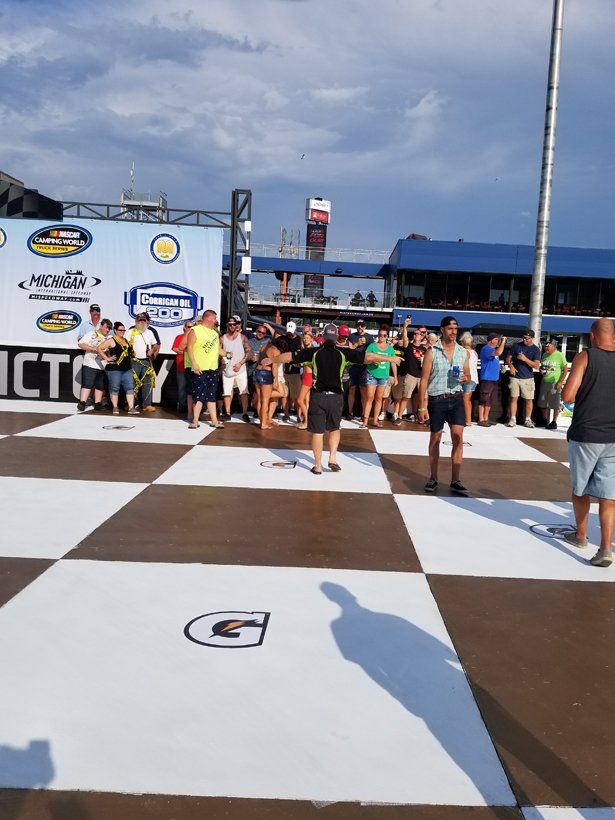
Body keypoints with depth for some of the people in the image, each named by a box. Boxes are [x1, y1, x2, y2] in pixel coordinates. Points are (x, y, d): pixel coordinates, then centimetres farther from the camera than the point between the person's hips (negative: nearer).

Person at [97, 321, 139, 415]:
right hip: (114, 368, -6)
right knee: (114, 388, 1)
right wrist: (107, 358, -10)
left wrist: (131, 354, 13)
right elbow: (99, 348, -9)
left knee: (130, 387, -2)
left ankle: (131, 408, -3)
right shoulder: (111, 341, -4)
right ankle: (115, 408, 11)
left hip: (127, 368, 6)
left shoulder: (125, 340, 15)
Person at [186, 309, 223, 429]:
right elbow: (189, 348, -12)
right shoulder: (195, 331, -6)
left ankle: (214, 420, 14)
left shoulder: (214, 332, 17)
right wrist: (194, 364, -19)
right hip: (200, 370, -7)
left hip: (213, 369, 7)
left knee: (211, 396, 11)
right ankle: (195, 421, -3)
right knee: (199, 396, -7)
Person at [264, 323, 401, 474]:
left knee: (317, 432, 7)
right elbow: (369, 357, -1)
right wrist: (391, 358, 9)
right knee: (334, 429, 20)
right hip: (336, 396, 1)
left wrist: (271, 360, 23)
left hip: (318, 396, 0)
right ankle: (332, 458, 7)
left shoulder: (313, 353, -1)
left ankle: (318, 466, 12)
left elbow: (289, 356, 7)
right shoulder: (343, 353, -3)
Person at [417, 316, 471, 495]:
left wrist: (465, 378, -9)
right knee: (435, 439, 9)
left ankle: (456, 481, -1)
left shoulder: (463, 352, 7)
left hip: (456, 398, 2)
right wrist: (422, 407, -9)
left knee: (458, 438, -6)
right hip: (437, 399, -2)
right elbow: (424, 380, -5)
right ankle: (433, 478, 21)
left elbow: (468, 376, 18)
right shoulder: (432, 352, -4)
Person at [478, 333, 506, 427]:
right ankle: (481, 420, -3)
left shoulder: (493, 349, 18)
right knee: (483, 401, -6)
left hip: (494, 379, 10)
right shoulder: (486, 349, -13)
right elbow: (498, 352, -26)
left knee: (490, 401, 13)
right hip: (486, 379, -10)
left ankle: (486, 419, 20)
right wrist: (503, 342, -17)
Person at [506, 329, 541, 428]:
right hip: (515, 377, 1)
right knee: (514, 398, -3)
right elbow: (508, 358, 11)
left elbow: (536, 366, -7)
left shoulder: (536, 349, 1)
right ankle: (512, 419, 2)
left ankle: (528, 420, 12)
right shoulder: (516, 345, 6)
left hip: (528, 378, 0)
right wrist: (510, 366, -9)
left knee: (529, 399, 2)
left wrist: (525, 359, -19)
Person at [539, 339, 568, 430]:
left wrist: (560, 382, -14)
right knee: (543, 404, 10)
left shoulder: (560, 355, -8)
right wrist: (541, 370, 1)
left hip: (555, 383, -6)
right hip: (544, 382, 6)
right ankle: (545, 421, 24)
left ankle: (554, 422, 7)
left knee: (555, 405, -2)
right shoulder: (545, 355, 10)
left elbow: (565, 369, -8)